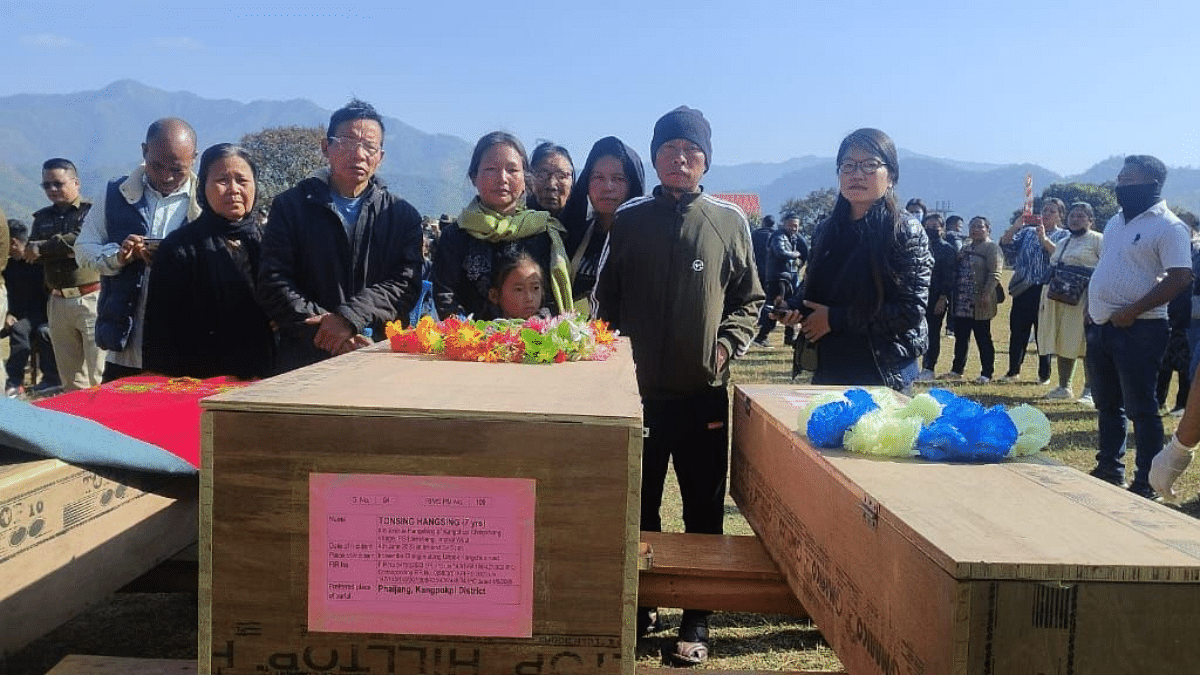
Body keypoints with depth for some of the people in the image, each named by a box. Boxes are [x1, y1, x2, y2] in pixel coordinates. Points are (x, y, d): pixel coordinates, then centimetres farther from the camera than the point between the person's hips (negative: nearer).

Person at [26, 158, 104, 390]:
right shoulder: (42, 218, 17)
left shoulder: (92, 211, -1)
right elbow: (30, 254, 6)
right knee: (70, 379, 10)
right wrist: (63, 248, -12)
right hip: (58, 302, 6)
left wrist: (44, 248, -6)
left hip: (91, 299, -6)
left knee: (100, 375, -8)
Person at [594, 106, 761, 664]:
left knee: (704, 508, 7)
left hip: (704, 390, -1)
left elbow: (748, 298, 7)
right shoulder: (629, 219, 5)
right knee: (637, 504, 11)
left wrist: (727, 344, -7)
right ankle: (638, 602, 27)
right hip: (638, 388, 1)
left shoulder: (729, 221, 3)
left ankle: (697, 616, 19)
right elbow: (606, 298, 8)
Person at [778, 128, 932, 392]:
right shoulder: (825, 231, 8)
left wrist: (836, 319, -16)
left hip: (884, 377, -5)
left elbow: (912, 310, -16)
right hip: (827, 372, 5)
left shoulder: (906, 231, -8)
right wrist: (793, 307, -4)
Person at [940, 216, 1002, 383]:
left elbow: (994, 274, -13)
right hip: (961, 302, 7)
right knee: (961, 337, 12)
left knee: (983, 338, 0)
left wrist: (986, 294, -22)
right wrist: (953, 296, 15)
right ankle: (957, 370, 21)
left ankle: (986, 374, 6)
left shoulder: (991, 247, -5)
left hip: (979, 303, -7)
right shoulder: (965, 248, 19)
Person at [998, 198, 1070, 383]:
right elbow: (1006, 244, 5)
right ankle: (1013, 371, 14)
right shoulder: (1027, 231, 16)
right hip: (1023, 290, 3)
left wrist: (1044, 238, -19)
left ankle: (1044, 375, 12)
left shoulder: (1064, 235, 7)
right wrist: (1015, 226, -7)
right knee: (1017, 331, 4)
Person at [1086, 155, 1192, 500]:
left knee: (1140, 408, -2)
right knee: (1107, 404, 16)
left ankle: (1146, 483, 7)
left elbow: (1180, 277, -18)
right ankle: (1109, 468, 28)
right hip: (1101, 327, 8)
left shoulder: (1168, 226, -11)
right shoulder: (1116, 221, 14)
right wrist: (1095, 310, 12)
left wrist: (1132, 311, -21)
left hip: (1138, 329, -8)